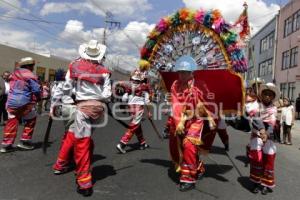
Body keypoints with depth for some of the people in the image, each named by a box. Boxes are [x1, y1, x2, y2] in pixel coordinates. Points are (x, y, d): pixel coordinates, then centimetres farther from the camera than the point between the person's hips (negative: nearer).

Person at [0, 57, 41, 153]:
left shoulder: (14, 73, 14)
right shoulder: (30, 75, -7)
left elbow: (13, 88, 18)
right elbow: (36, 90, -10)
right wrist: (38, 99, 8)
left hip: (11, 102, 6)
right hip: (24, 103, -6)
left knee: (12, 122, 13)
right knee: (31, 120, 13)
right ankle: (24, 141, 13)